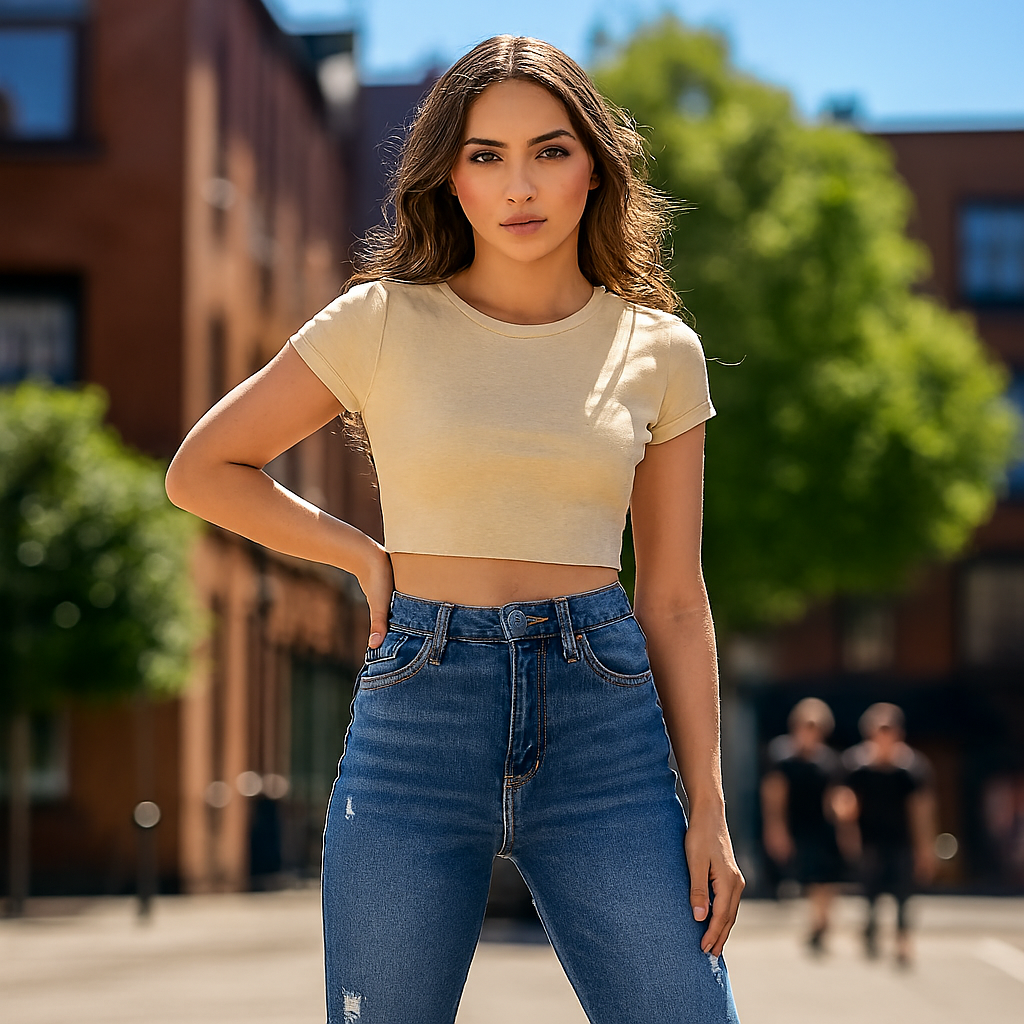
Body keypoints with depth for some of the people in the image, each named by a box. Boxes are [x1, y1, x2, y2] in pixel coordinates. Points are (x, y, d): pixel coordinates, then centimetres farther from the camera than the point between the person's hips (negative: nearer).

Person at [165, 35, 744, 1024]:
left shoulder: (659, 350, 7)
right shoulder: (382, 320, 2)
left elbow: (673, 601, 9)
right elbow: (202, 470, 10)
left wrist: (709, 809, 3)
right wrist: (371, 559, 5)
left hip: (603, 727, 1)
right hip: (416, 725, -1)